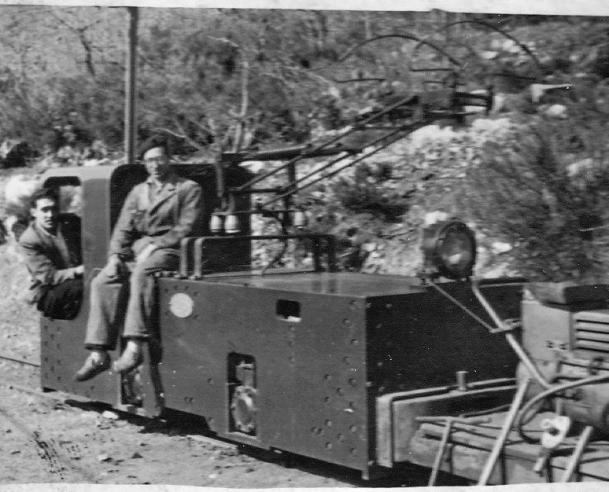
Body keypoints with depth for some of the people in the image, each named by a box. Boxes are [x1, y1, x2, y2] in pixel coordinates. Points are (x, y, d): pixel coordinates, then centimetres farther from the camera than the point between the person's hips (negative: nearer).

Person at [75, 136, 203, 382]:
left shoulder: (188, 189, 6)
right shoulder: (137, 192, 22)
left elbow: (186, 228, -5)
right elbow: (123, 229, 15)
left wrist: (154, 247, -15)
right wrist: (115, 255, -5)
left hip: (169, 249, -6)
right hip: (136, 250, 6)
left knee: (142, 272, -38)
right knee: (101, 283, -19)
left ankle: (135, 347, -44)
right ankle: (98, 354, -21)